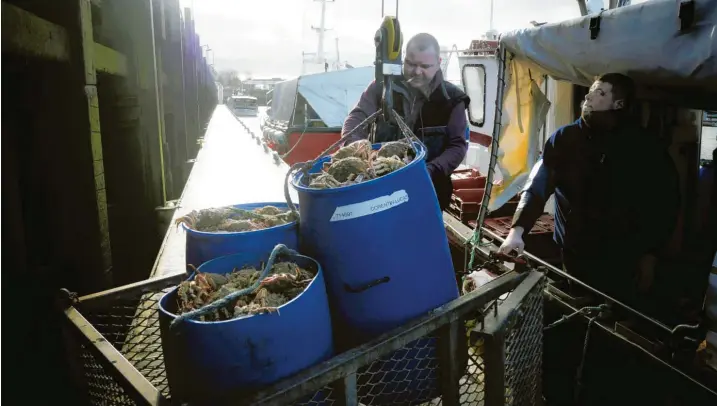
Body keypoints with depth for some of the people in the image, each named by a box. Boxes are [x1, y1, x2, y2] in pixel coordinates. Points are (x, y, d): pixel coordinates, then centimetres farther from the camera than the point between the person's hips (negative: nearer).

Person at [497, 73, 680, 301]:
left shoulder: (645, 148, -5)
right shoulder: (564, 139, -4)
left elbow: (666, 200, 0)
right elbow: (538, 184, -14)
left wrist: (650, 254, -3)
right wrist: (518, 229, -29)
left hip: (622, 262, -1)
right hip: (574, 255, 1)